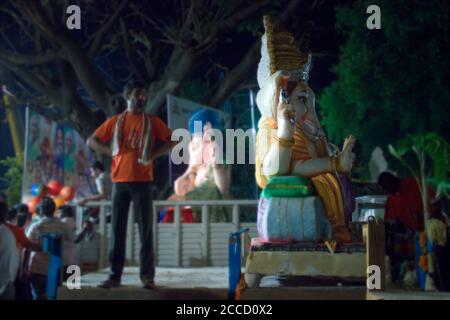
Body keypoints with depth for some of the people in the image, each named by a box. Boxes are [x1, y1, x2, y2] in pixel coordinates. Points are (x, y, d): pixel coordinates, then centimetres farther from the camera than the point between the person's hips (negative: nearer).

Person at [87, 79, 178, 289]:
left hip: (142, 181, -1)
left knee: (145, 229, -3)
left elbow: (173, 141, 8)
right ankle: (115, 275, 6)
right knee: (117, 230, 2)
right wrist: (110, 152, 0)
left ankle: (147, 276, 1)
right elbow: (91, 141, 14)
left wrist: (153, 155, -4)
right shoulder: (115, 121, 10)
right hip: (120, 181, 1)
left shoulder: (152, 122, 7)